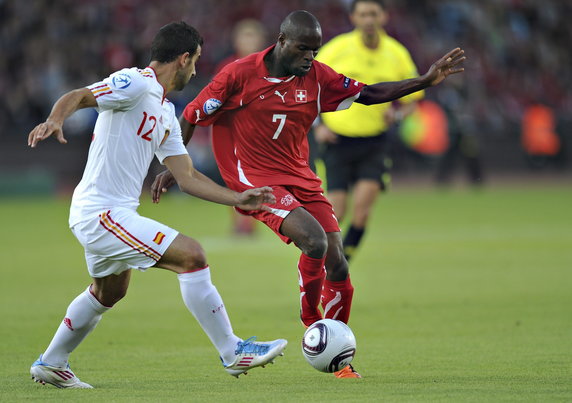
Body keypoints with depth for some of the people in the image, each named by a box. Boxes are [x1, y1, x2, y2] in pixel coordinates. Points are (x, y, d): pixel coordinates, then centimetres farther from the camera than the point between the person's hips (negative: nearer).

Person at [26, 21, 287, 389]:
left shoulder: (166, 113, 16)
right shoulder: (136, 84, -12)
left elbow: (187, 176, 16)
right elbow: (77, 97, -23)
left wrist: (238, 199, 9)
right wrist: (55, 121, -44)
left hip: (98, 216, 11)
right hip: (102, 212, -11)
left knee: (109, 292, 32)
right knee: (192, 255, -17)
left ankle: (50, 365, 46)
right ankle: (233, 353, -11)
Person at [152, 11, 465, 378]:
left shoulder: (317, 76, 1)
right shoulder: (240, 74, -11)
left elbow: (368, 94, 10)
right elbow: (192, 117, -2)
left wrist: (426, 82, 1)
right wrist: (171, 168, -4)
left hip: (301, 179, 5)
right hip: (257, 181, -5)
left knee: (337, 264, -4)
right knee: (314, 241, -28)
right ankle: (311, 320, -3)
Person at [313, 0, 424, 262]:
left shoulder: (397, 54, 0)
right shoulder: (337, 49, -6)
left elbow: (411, 100, 12)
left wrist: (396, 114, -10)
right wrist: (317, 125, -7)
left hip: (374, 143, 1)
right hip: (337, 140, -1)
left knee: (362, 209, -15)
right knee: (336, 213, -7)